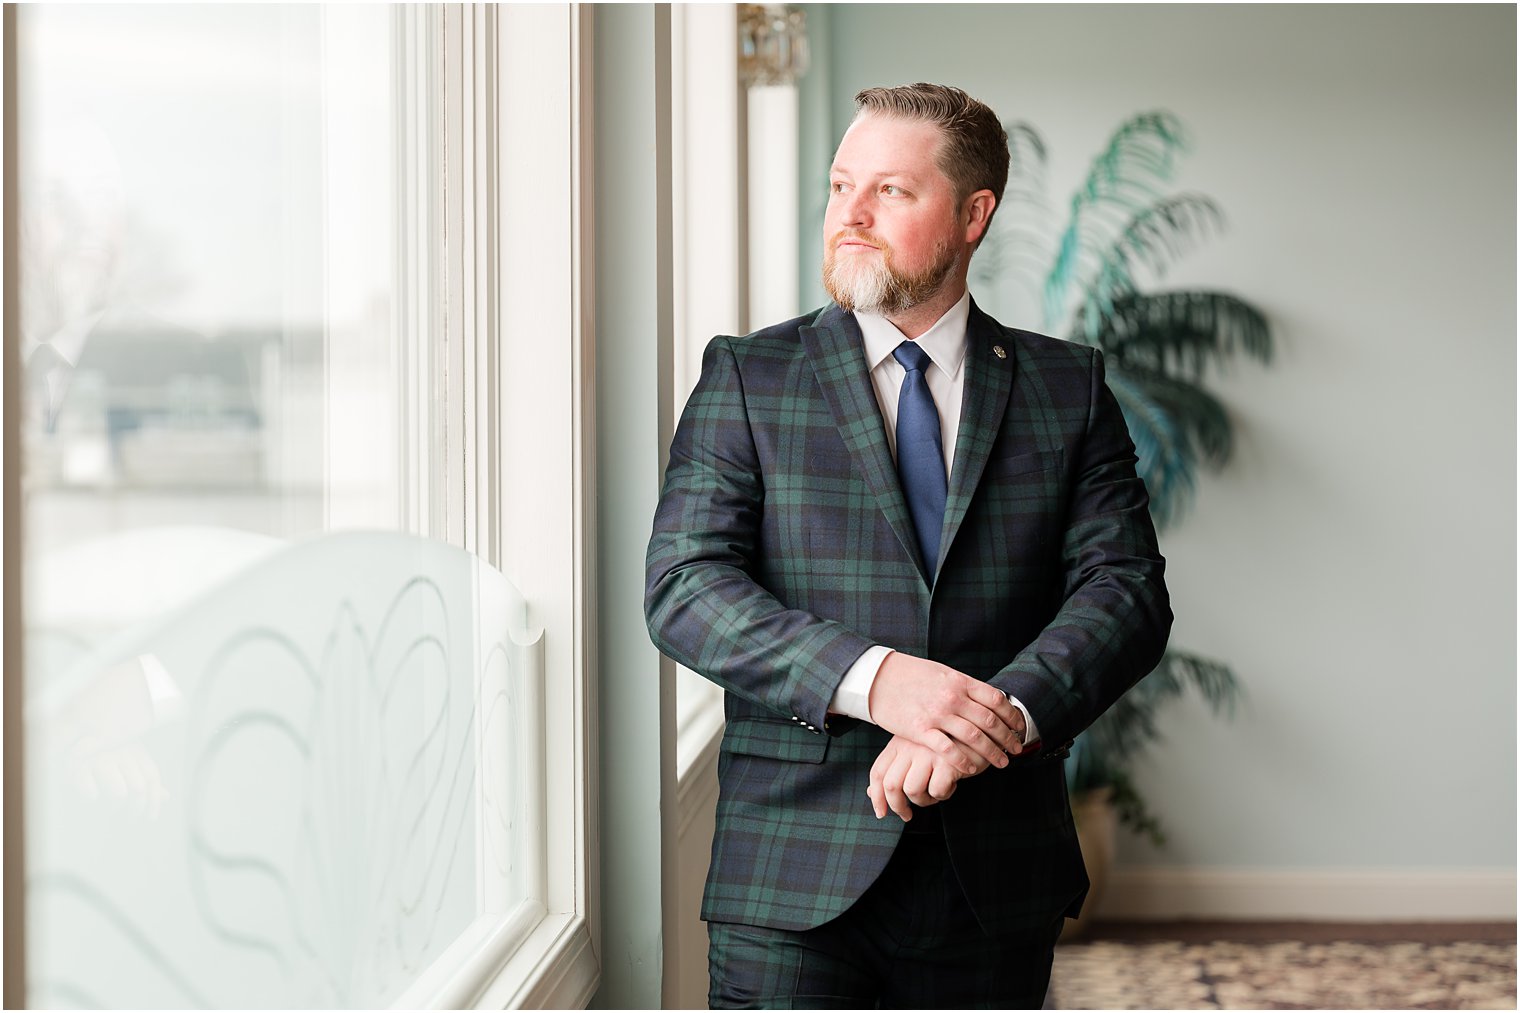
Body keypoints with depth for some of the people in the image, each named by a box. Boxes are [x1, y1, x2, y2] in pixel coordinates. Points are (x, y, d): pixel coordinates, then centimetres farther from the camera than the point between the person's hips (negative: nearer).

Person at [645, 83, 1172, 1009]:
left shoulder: (1069, 390, 7)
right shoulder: (747, 378, 4)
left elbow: (1125, 589, -3)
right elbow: (686, 588, -7)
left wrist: (1006, 715, -22)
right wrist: (870, 677, -22)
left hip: (996, 884, 2)